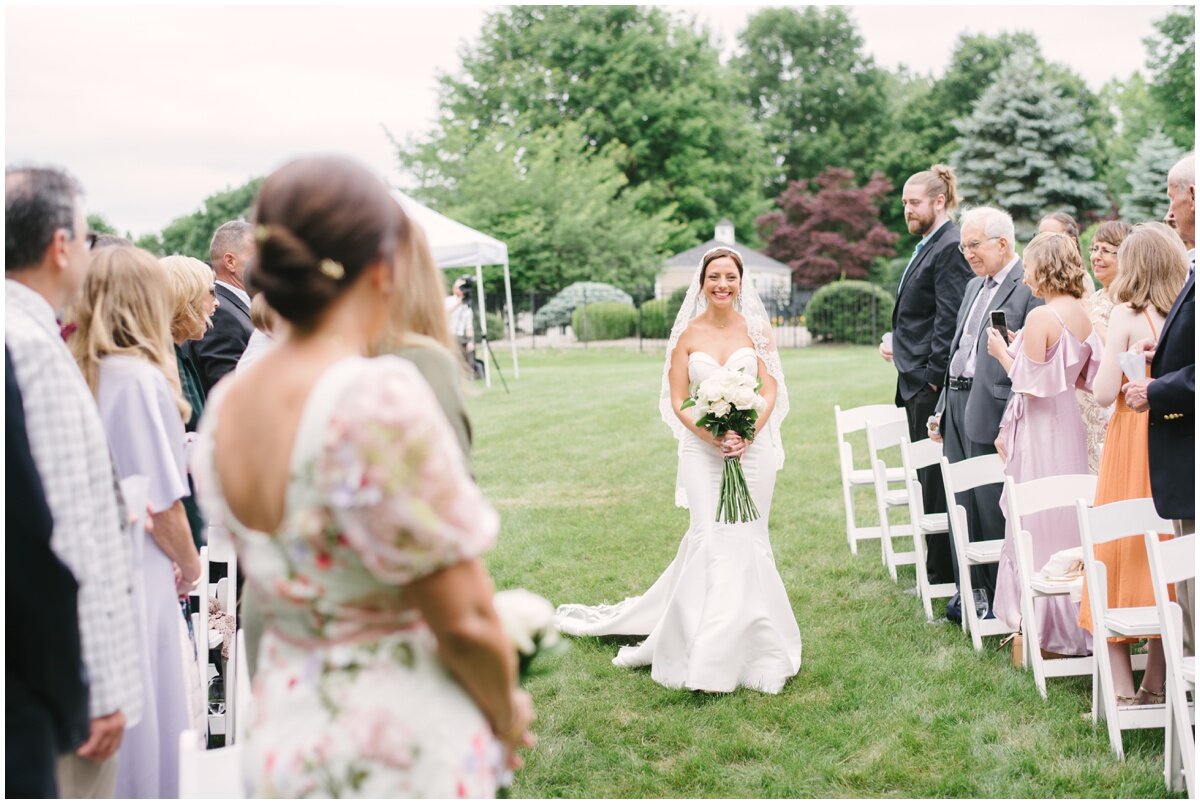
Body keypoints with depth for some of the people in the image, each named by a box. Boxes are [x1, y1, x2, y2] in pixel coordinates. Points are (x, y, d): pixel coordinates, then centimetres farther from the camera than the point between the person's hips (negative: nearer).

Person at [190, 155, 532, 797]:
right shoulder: (381, 400, -23)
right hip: (398, 750, -7)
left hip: (281, 737, 7)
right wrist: (508, 716, -2)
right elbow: (464, 621, -19)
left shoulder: (222, 407, 0)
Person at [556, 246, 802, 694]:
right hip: (701, 450, -1)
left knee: (747, 540, 3)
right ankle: (710, 657, 2)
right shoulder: (687, 334, 2)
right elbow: (677, 401, -1)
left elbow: (770, 392, 0)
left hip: (752, 447, 1)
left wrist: (747, 434, -17)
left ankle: (744, 642, 17)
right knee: (710, 539, -7)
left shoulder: (757, 330, 4)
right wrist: (713, 436, -16)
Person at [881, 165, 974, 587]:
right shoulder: (927, 246, 18)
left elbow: (950, 319, -19)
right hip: (916, 382, 10)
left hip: (933, 382, -10)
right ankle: (936, 565, 21)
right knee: (928, 475, 14)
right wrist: (895, 339, 10)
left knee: (937, 477, -4)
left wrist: (934, 376, -20)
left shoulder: (950, 247, -14)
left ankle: (944, 571, 3)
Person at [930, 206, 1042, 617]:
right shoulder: (974, 287, 19)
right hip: (957, 403, 8)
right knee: (962, 504, 11)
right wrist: (942, 408, 19)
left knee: (993, 506, -2)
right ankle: (972, 591, 21)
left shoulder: (1031, 287, -10)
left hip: (992, 410, -8)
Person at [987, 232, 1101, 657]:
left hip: (1040, 429, -8)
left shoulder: (1041, 317, -18)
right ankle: (1074, 619, 23)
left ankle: (1042, 628, 5)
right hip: (1069, 423, 8)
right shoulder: (1083, 316, 7)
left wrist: (1004, 353, -5)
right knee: (1067, 521, 15)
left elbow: (1030, 384, -20)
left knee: (1037, 525, -1)